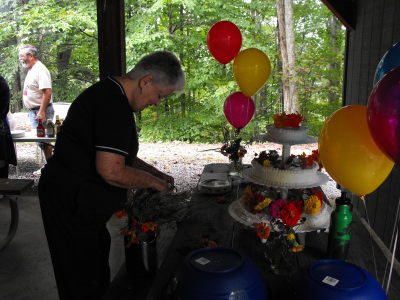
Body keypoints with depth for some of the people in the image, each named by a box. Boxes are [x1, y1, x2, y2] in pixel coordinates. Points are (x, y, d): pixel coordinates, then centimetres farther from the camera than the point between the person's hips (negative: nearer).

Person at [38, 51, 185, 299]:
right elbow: (111, 171, -31)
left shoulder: (110, 94, 11)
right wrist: (153, 182, -14)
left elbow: (115, 154, 20)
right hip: (70, 202, -10)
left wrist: (156, 173, 13)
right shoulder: (114, 105, -24)